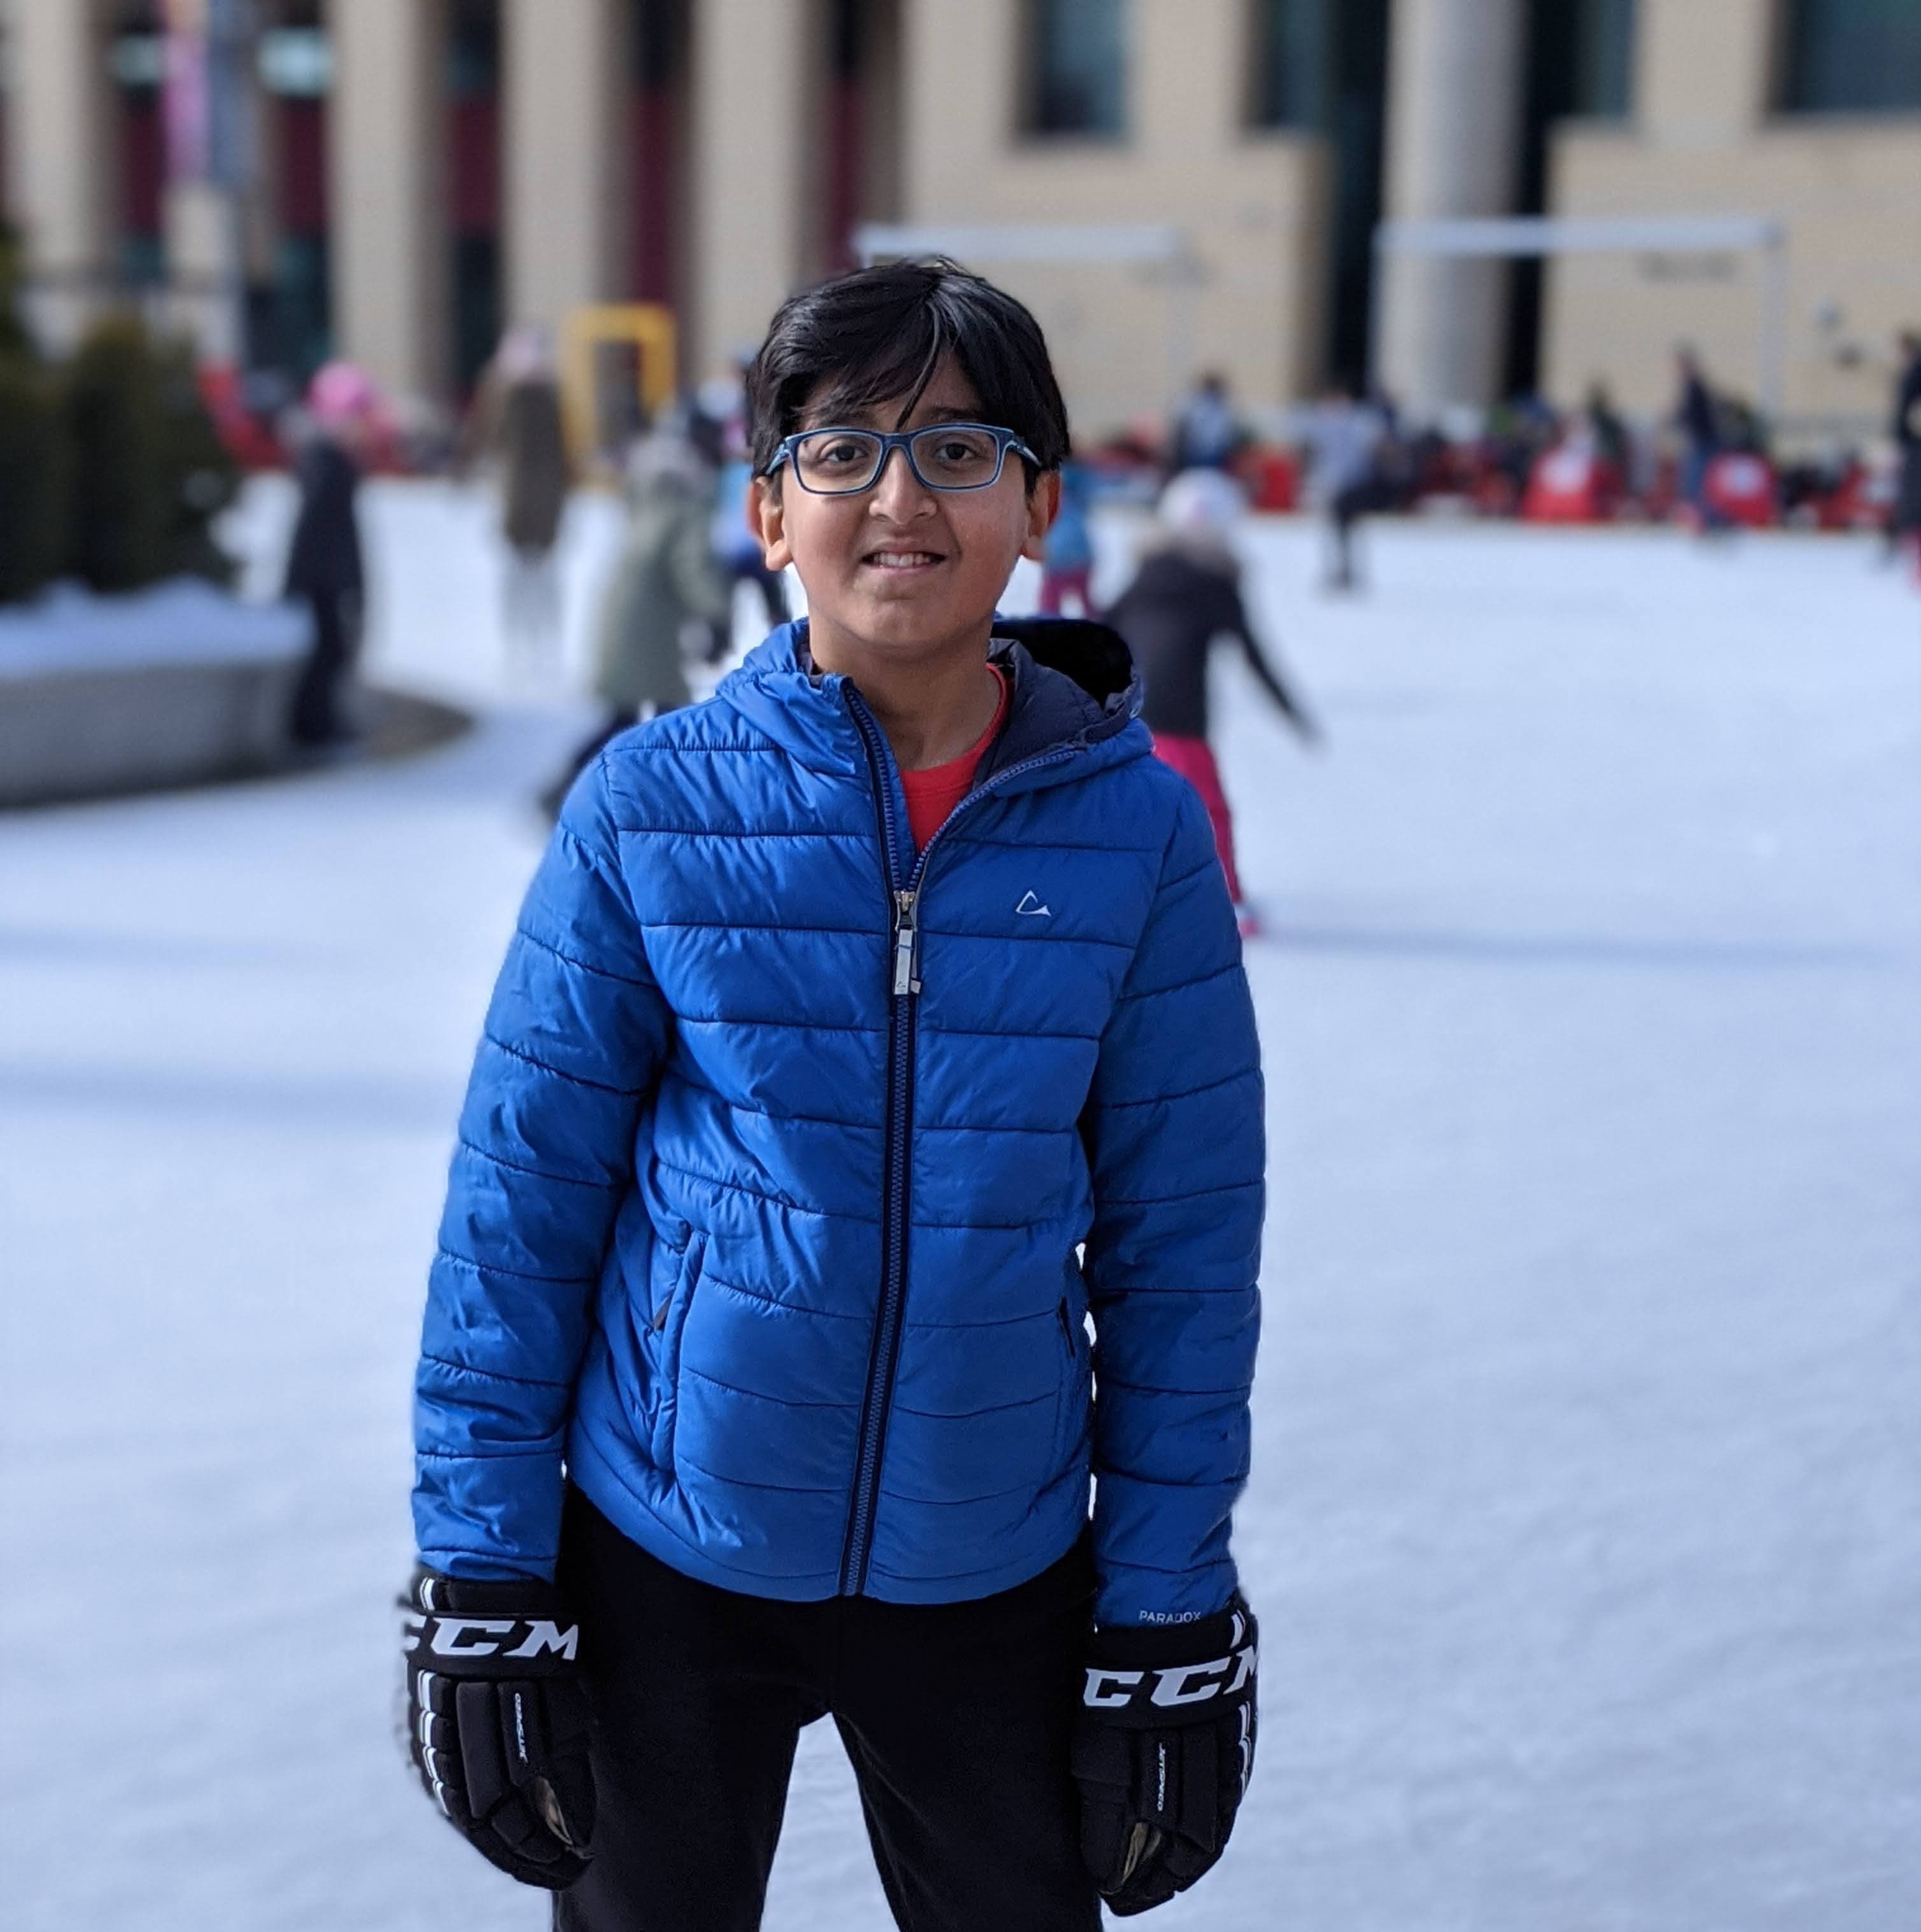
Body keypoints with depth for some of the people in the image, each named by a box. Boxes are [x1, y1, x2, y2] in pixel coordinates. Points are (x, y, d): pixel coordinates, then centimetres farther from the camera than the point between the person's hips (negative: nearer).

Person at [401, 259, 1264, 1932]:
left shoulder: (1136, 825, -7)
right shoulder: (654, 805, -10)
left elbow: (1184, 1242, -3)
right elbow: (517, 1204, -6)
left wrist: (1167, 1620, -2)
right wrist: (480, 1580, -6)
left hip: (994, 1572, 1)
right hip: (665, 1553, 0)